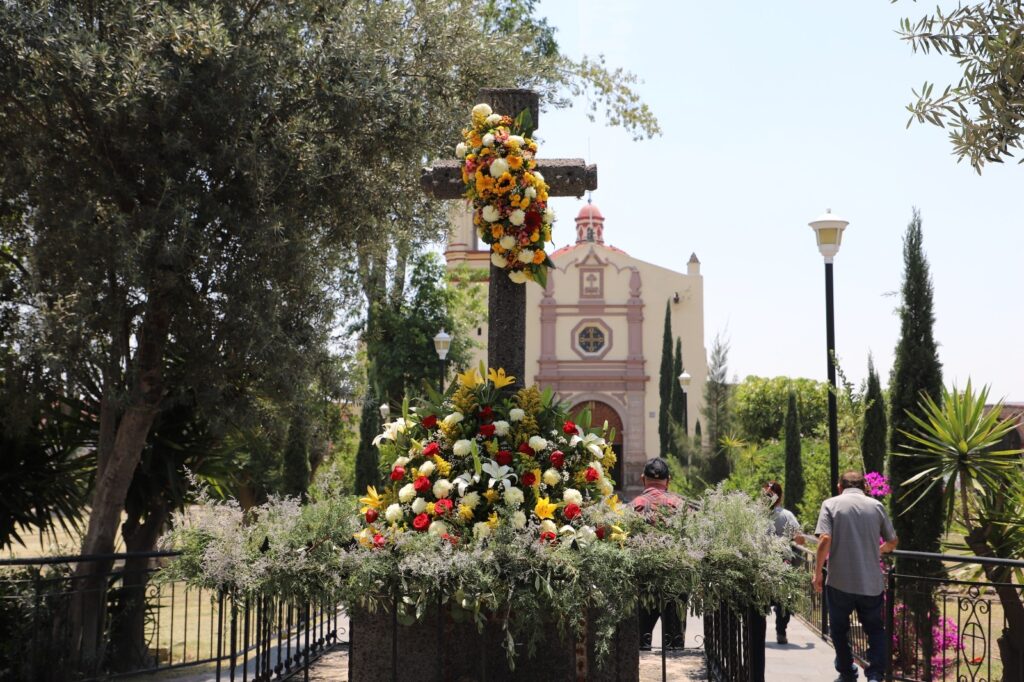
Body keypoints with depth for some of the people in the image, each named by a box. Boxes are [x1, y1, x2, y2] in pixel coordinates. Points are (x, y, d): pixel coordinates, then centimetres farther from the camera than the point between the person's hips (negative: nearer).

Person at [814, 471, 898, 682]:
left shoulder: (831, 504, -2)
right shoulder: (876, 506, 4)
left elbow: (825, 540, -14)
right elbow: (893, 541, 9)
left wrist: (817, 573, -6)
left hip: (839, 582, -2)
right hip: (871, 583, 2)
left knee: (839, 629, 17)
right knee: (875, 629, 17)